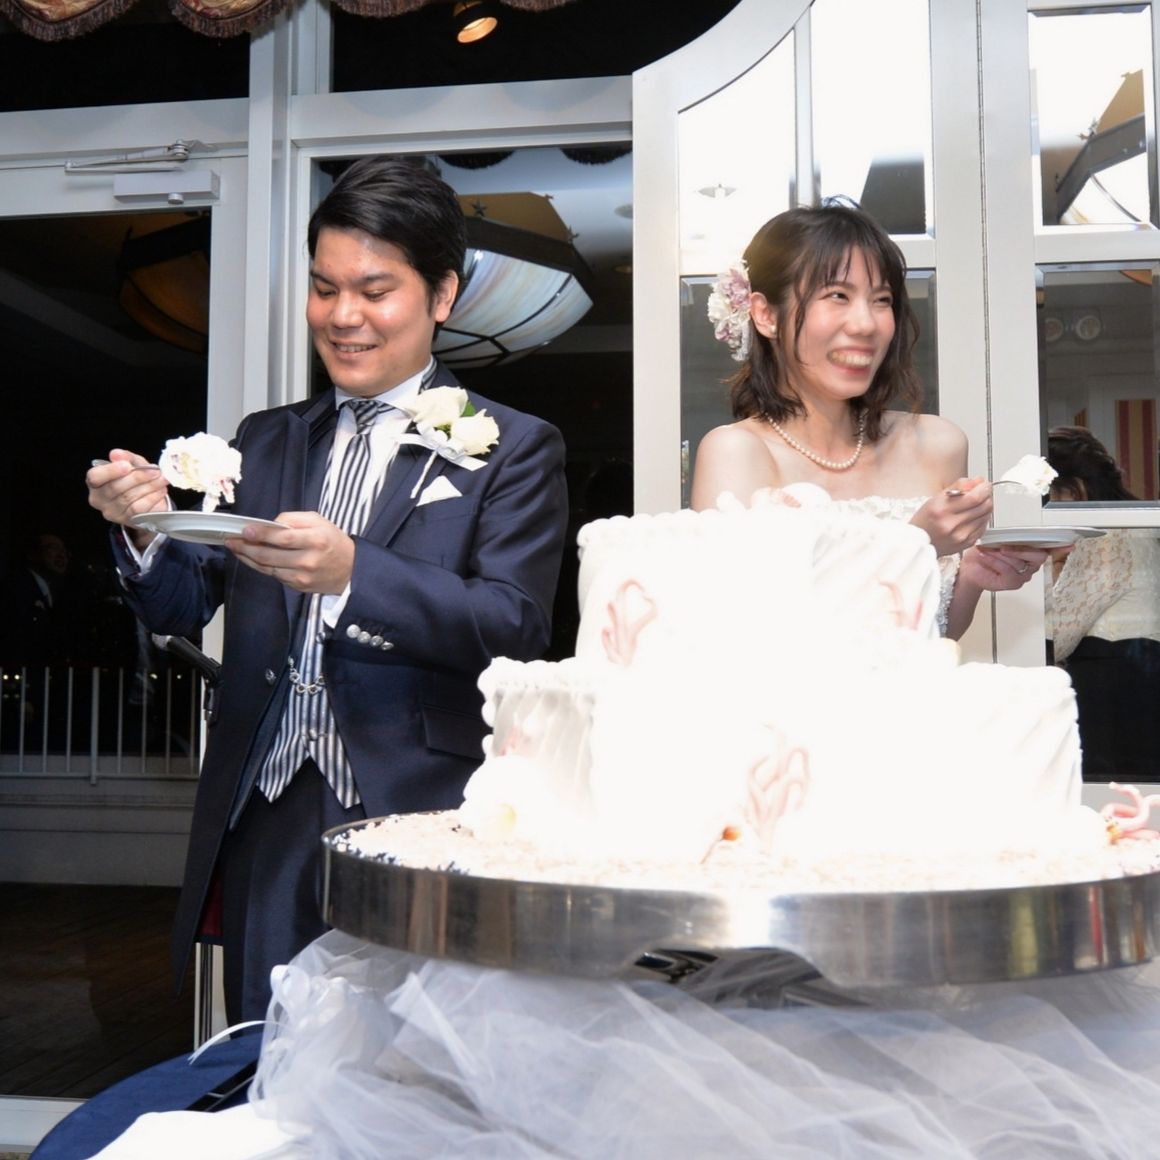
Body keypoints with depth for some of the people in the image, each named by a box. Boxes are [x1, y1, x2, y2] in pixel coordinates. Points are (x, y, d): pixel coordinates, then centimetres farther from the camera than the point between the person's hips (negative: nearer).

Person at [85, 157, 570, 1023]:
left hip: (417, 821, -3)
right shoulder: (264, 443, 13)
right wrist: (146, 530, -12)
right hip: (265, 822, 4)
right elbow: (183, 608, 10)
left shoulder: (512, 450, 0)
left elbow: (517, 625, -12)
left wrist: (351, 574, -25)